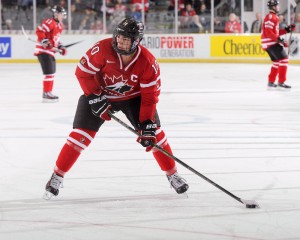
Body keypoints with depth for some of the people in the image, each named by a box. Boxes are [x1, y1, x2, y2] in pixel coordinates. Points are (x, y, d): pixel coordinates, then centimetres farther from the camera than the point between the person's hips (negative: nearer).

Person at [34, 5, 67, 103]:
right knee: (49, 72, -14)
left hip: (50, 51, 11)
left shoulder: (59, 25, 16)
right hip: (43, 51, -11)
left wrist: (60, 47, 14)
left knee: (52, 72, 18)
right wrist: (44, 41, -32)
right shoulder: (50, 22, -15)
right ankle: (46, 94, -12)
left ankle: (47, 92, 30)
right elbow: (39, 31, -24)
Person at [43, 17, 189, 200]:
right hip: (100, 94, -1)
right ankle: (58, 176, -1)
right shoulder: (102, 49, -30)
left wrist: (147, 125, -25)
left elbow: (150, 96, -20)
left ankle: (172, 174, 8)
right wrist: (95, 98, -24)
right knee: (81, 134, -12)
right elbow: (82, 72, -19)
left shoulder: (148, 63, -26)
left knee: (155, 133, -9)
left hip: (133, 97, 1)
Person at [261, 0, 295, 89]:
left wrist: (287, 30, 14)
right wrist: (278, 39, -26)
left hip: (270, 43, 11)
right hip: (271, 43, -11)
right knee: (284, 59, -12)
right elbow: (268, 32, -23)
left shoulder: (274, 17, 20)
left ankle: (271, 82, 19)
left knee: (277, 61, 17)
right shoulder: (271, 17, -13)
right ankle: (281, 82, -14)